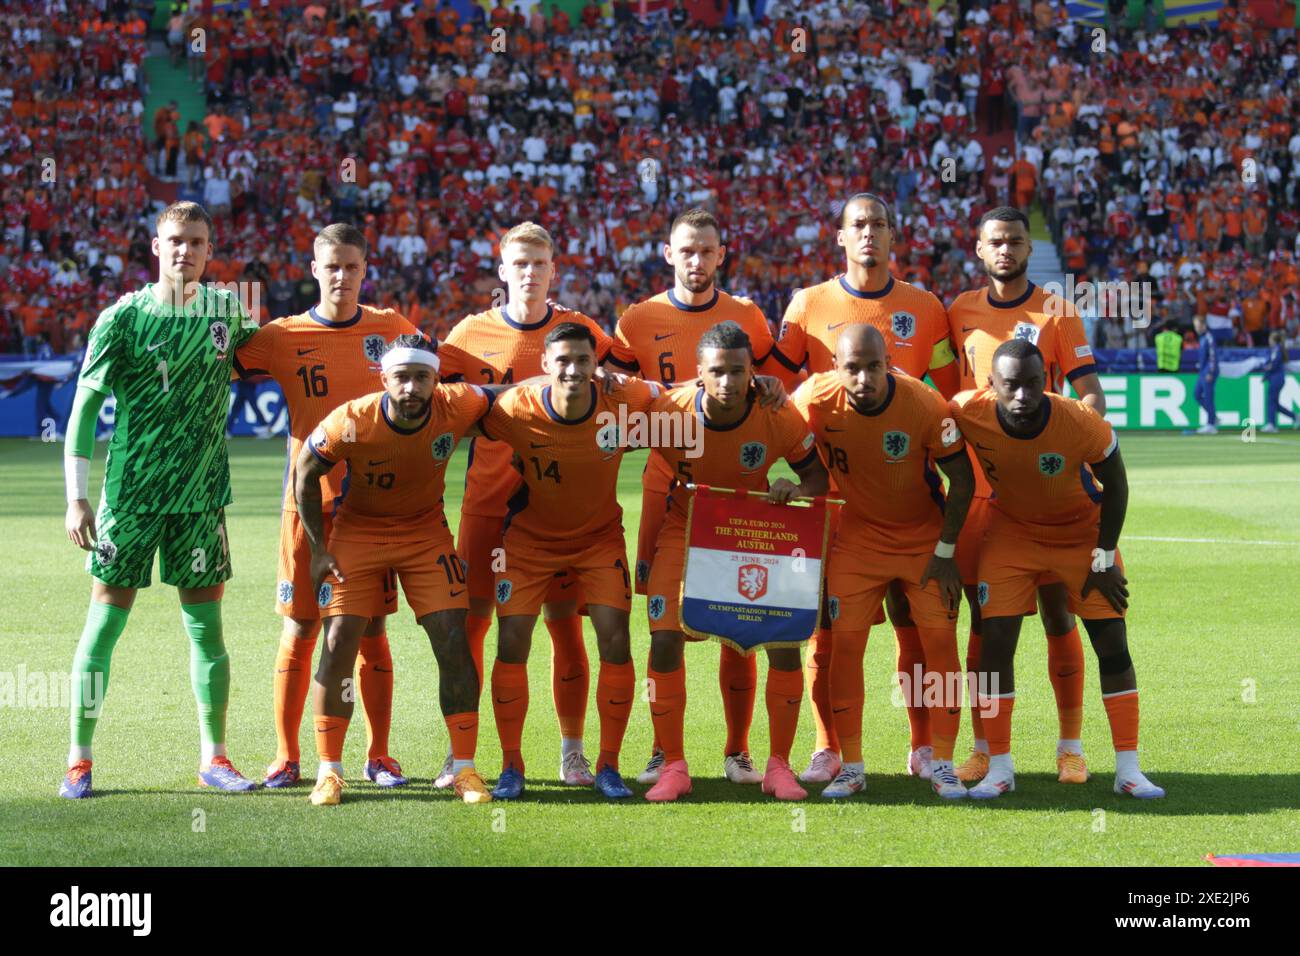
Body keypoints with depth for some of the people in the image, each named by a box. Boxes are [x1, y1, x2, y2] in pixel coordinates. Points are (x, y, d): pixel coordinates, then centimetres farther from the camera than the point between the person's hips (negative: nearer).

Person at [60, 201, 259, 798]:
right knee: (105, 621, 0)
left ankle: (213, 757, 14)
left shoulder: (229, 310, 4)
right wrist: (76, 497, -9)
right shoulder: (123, 317, -5)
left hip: (201, 495, 3)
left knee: (206, 625, 4)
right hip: (129, 495, -2)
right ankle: (78, 759, 8)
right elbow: (85, 405, -5)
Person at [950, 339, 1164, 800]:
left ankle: (1128, 768, 5)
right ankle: (999, 767, 2)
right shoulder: (968, 412, -28)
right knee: (996, 640, -9)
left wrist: (1104, 560, -10)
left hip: (1082, 531, -1)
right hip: (1011, 530, 1)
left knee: (1112, 644, -3)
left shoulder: (1082, 424, -32)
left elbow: (1115, 487, -14)